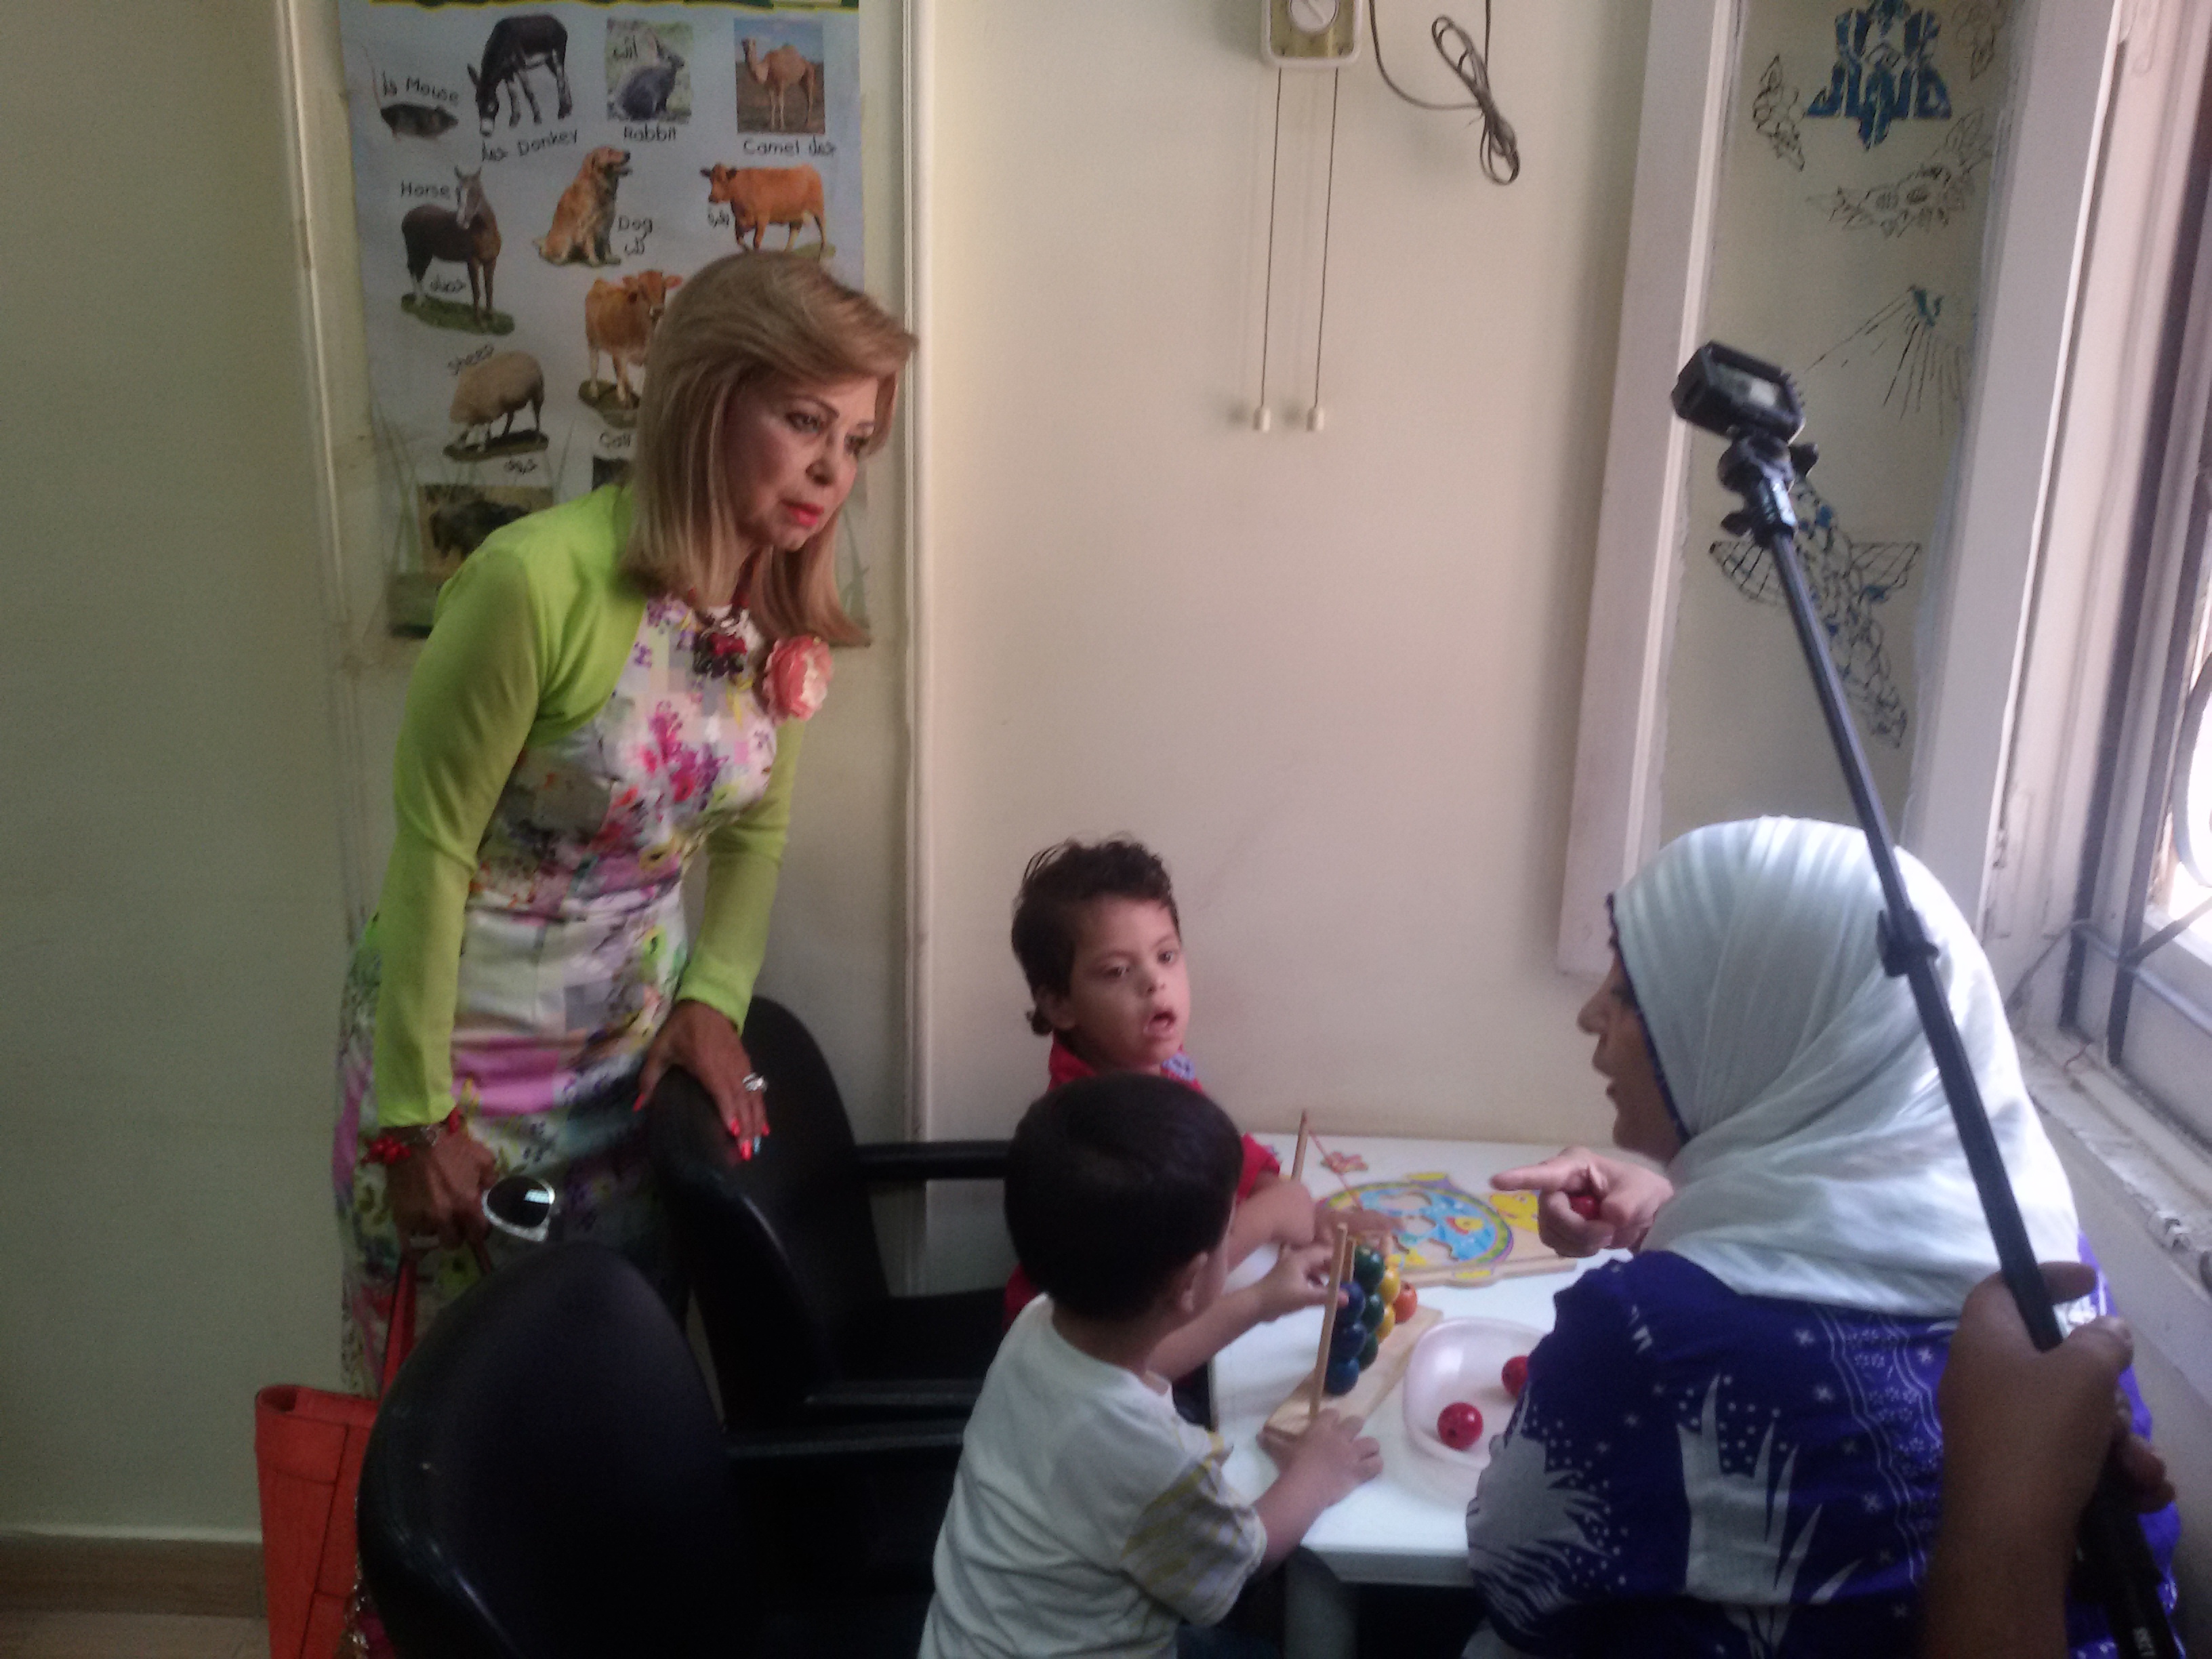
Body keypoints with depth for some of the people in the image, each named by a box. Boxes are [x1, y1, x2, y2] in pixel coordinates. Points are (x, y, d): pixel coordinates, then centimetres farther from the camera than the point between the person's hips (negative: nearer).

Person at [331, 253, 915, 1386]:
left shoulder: (787, 618, -5)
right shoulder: (539, 581, -25)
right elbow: (432, 846, -19)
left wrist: (714, 998, -6)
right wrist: (414, 1111, -14)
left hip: (642, 1038, 5)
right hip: (469, 1037, -5)